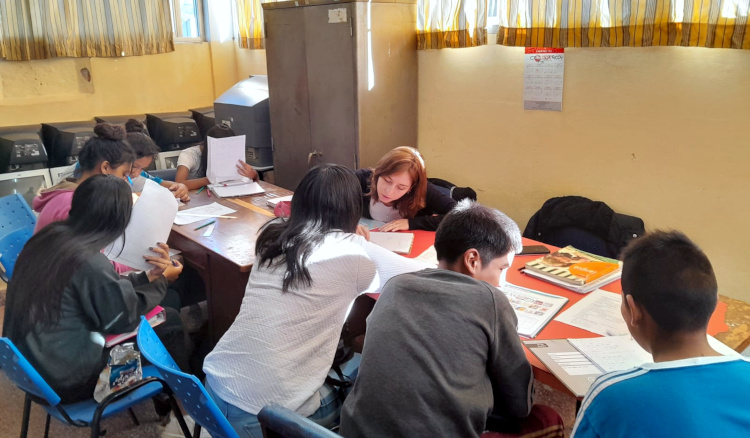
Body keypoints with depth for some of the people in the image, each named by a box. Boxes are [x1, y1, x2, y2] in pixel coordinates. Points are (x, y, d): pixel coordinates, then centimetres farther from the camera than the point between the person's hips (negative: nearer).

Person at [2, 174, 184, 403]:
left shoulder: (48, 237, -5)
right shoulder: (90, 263, -29)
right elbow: (125, 319, -13)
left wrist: (148, 276, 5)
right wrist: (162, 281, 0)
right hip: (67, 381, -8)